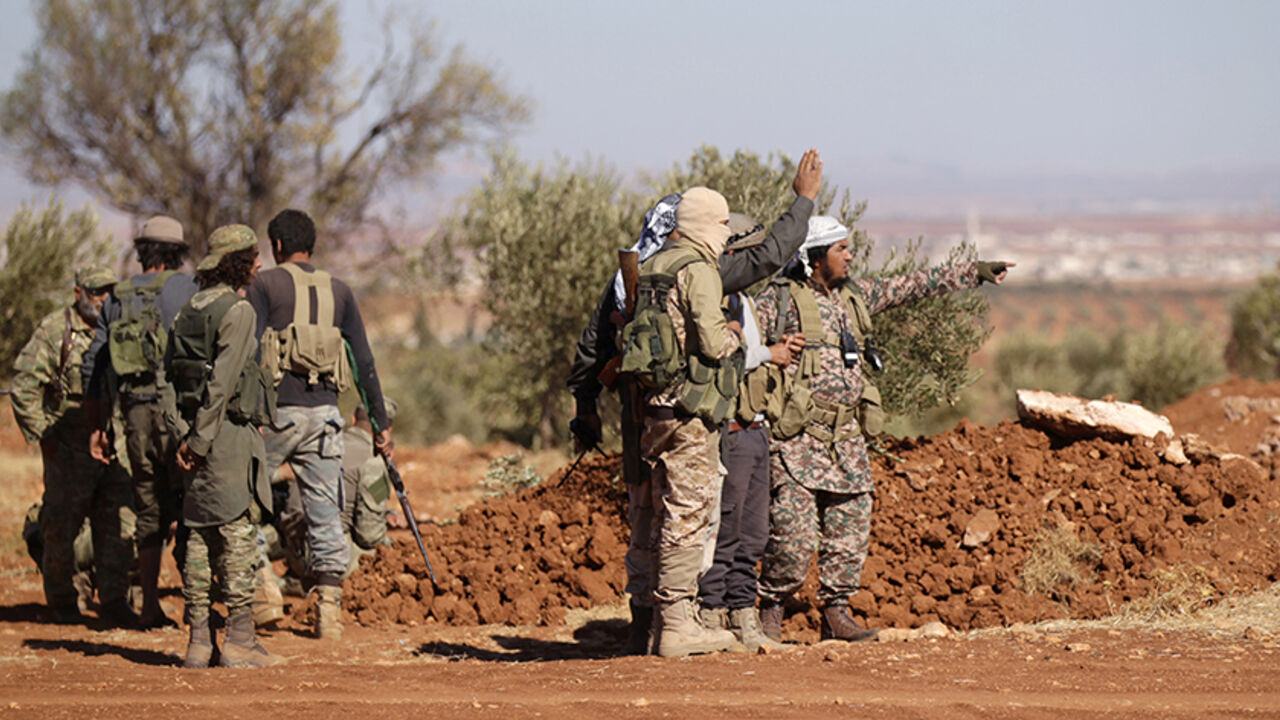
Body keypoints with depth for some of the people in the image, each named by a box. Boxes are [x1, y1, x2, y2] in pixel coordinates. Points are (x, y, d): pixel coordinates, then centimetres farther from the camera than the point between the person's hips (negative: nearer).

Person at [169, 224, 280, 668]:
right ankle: (239, 640, -5)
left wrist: (184, 436, 6)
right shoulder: (237, 311, -11)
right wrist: (201, 441, -15)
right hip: (230, 430, -8)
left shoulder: (190, 311, 14)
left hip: (197, 434, 8)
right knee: (239, 532, -4)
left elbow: (172, 373, 11)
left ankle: (198, 639, 9)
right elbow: (223, 380, -16)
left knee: (199, 533, 8)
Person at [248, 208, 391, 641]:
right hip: (324, 412, 4)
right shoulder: (338, 291, 12)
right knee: (325, 513, 4)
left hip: (276, 411, -4)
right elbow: (364, 362, 10)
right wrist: (381, 424, 13)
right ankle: (329, 610, -1)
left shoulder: (265, 285, 0)